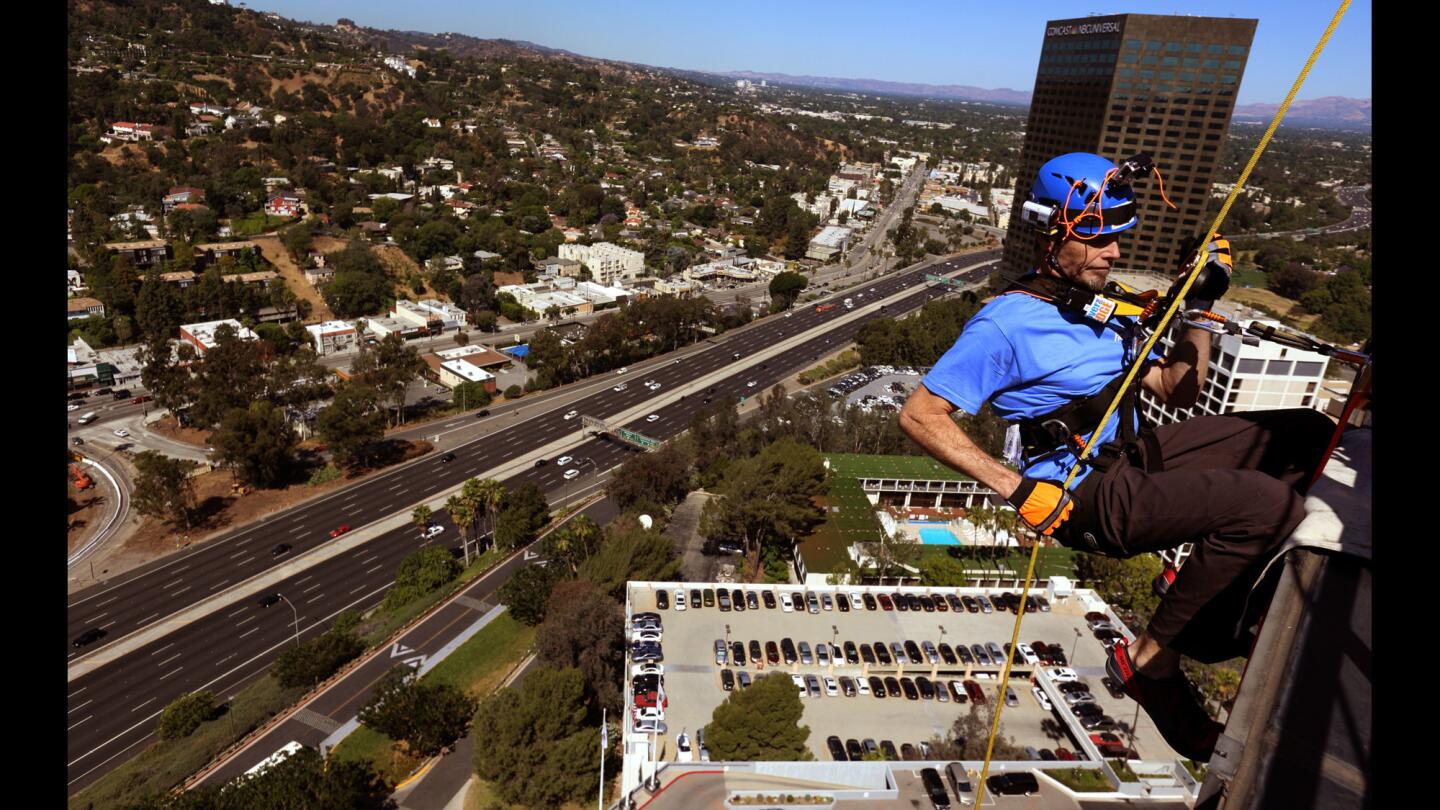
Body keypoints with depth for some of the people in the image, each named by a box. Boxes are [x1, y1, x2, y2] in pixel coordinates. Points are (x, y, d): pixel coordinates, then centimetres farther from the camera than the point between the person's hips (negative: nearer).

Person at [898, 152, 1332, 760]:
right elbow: (920, 416, -20)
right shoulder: (1008, 323, -16)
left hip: (1135, 457, 9)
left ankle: (1210, 611, 7)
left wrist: (1199, 305, 4)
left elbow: (1177, 392, 17)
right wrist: (1016, 487, -24)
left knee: (1306, 434, 5)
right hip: (1086, 497, -9)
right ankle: (1149, 660, -7)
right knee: (1269, 504, -23)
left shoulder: (1107, 305, 10)